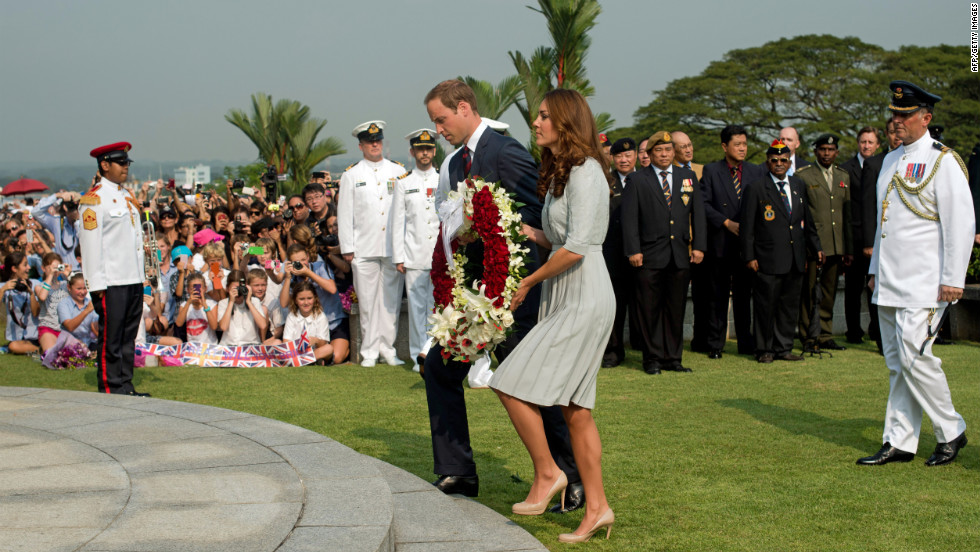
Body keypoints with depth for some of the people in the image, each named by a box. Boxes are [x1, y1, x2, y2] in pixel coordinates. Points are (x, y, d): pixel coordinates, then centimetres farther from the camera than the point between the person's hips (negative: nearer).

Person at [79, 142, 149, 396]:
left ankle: (125, 386, 18)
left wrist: (141, 274, 17)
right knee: (110, 337, -3)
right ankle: (110, 388, 2)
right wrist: (98, 284, -17)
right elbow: (90, 242, -13)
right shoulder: (94, 199, -8)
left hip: (134, 279, 8)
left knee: (129, 336, 11)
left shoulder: (128, 197, 17)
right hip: (111, 282, -8)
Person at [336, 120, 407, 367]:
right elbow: (344, 214, 7)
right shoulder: (351, 175, 8)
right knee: (367, 301, 0)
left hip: (394, 248, 1)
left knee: (391, 300, 3)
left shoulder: (398, 171, 10)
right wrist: (347, 248, 0)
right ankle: (370, 351, 8)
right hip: (365, 250, -1)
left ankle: (388, 348, 12)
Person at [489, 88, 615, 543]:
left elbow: (575, 247, -20)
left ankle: (546, 472, 2)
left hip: (584, 301, -10)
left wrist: (527, 283, -12)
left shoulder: (585, 172, -13)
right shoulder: (557, 172, 19)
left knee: (512, 384, -12)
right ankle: (596, 507, 12)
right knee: (575, 408, 8)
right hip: (563, 301, 10)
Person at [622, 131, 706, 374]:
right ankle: (652, 358, 9)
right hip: (649, 256, -3)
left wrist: (699, 245, 3)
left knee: (676, 309, 8)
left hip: (681, 255, 3)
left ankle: (672, 357, 15)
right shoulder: (637, 180, 3)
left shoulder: (688, 177, 13)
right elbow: (630, 218, -2)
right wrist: (633, 250, -11)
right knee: (649, 310, 0)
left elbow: (698, 213, 11)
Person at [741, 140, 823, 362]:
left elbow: (807, 220, 21)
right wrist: (749, 257, -10)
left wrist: (815, 247, 17)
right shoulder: (756, 188, -3)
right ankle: (764, 350, 11)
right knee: (765, 305, 0)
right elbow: (747, 226, -5)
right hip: (768, 260, -5)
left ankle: (783, 348, 18)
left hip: (795, 260, 5)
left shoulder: (798, 185, 13)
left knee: (790, 305, 9)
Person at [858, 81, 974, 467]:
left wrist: (952, 280, -15)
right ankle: (899, 443, 11)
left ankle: (951, 432, 5)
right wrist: (875, 269, 21)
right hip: (890, 283, 8)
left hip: (924, 285, -8)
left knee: (914, 356, -12)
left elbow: (962, 224, -12)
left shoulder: (942, 162, -8)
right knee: (897, 363, 8)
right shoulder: (892, 160, 16)